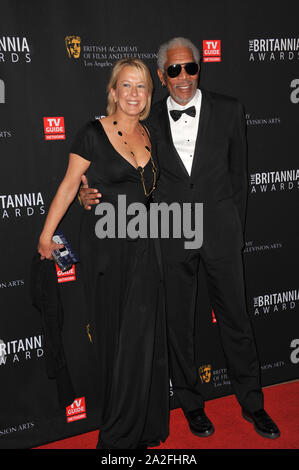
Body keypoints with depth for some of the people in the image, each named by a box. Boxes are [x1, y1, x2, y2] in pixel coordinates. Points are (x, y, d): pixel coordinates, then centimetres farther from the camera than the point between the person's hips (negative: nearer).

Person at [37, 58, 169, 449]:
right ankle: (117, 435, 21)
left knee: (143, 335, 7)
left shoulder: (149, 137, 9)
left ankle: (143, 426, 24)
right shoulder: (94, 134, -6)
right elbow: (69, 185, -4)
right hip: (105, 245, -4)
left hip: (142, 246, 5)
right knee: (115, 336, 4)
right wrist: (47, 234, -4)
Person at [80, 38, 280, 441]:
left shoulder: (228, 110, 2)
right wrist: (94, 193, -11)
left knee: (235, 319, 9)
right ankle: (191, 402, 31)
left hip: (220, 231, 0)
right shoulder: (149, 121, 2)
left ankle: (252, 403, 28)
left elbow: (238, 172, 6)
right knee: (178, 323, 11)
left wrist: (236, 227, 6)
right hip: (171, 236, 1)